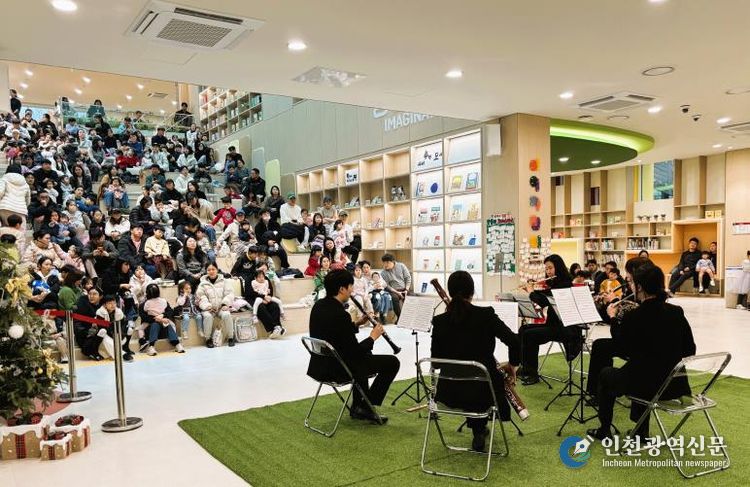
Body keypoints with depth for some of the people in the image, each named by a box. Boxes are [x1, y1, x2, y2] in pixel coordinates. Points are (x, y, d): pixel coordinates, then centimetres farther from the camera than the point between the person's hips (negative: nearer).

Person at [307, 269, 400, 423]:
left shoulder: (319, 306, 2)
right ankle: (365, 406, 11)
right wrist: (373, 337, -5)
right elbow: (355, 351, -20)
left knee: (365, 356, 35)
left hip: (321, 365, 9)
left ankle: (358, 407, 35)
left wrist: (357, 324, 9)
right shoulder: (339, 314, -25)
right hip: (338, 369, -9)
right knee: (392, 362, 2)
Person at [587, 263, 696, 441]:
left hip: (647, 384, -5)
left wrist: (614, 320, 9)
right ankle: (641, 430, 40)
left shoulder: (634, 316, -17)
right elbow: (690, 350, 7)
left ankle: (604, 430, 33)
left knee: (606, 374, 24)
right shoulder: (677, 312, -2)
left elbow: (623, 350, -1)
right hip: (675, 384, 6)